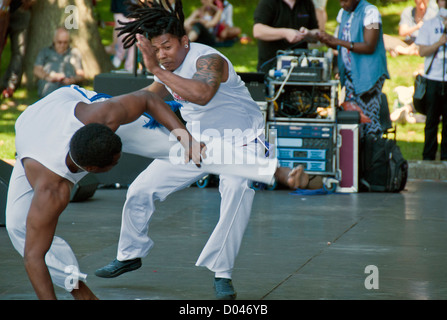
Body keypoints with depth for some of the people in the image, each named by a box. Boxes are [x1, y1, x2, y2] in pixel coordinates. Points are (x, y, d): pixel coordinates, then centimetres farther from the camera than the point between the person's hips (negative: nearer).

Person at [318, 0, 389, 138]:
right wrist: (328, 40, -5)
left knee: (368, 119, -8)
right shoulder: (343, 13, 13)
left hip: (368, 75, -7)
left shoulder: (370, 12, -11)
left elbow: (369, 47, -18)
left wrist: (337, 41, -21)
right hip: (349, 74, 7)